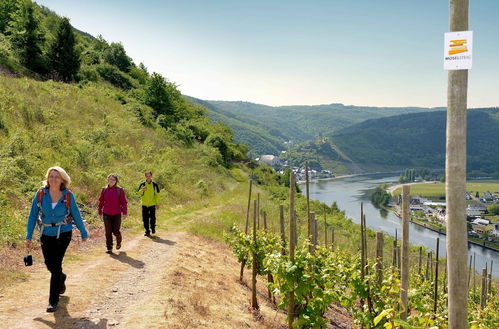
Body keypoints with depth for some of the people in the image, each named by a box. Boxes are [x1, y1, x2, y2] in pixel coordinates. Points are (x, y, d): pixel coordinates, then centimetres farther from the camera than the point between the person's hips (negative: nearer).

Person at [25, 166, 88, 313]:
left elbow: (76, 215, 1)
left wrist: (84, 233, 9)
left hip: (63, 234, -3)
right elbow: (32, 215, 0)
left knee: (56, 264, -8)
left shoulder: (68, 195, -11)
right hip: (46, 235, 3)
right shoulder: (41, 194, -7)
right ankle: (61, 279, 48)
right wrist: (28, 236, -1)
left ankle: (53, 301, 3)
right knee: (49, 264, 12)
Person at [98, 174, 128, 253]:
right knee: (108, 231, 0)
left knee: (116, 231, 5)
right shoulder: (104, 189, 4)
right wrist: (100, 211, 12)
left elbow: (124, 201, -4)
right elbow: (101, 201, 11)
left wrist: (124, 212, -9)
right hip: (106, 214, 2)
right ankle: (109, 248, 10)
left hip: (116, 214, -2)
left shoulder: (120, 190, -5)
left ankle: (118, 242, 35)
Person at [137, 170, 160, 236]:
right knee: (145, 219, 3)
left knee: (152, 218, -3)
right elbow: (139, 193, 3)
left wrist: (157, 204, 1)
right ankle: (147, 231, 13)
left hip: (152, 204, -2)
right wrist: (142, 190, -19)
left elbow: (157, 195, 4)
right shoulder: (142, 184, 3)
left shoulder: (155, 184, 0)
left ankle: (153, 228, 22)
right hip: (144, 204, 2)